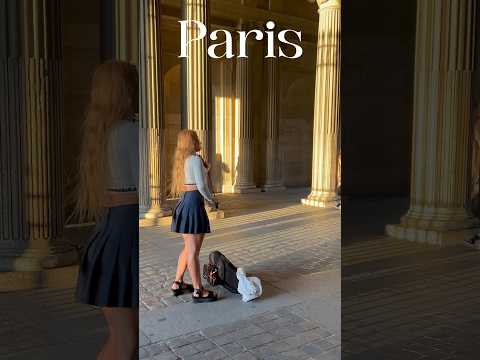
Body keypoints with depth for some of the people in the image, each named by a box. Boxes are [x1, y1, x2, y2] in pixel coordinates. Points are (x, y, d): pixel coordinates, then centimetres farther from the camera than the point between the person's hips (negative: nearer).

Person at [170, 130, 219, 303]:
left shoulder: (182, 160, 17)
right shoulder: (196, 159, -10)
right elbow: (201, 186, -16)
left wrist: (205, 171, 22)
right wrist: (212, 200, -2)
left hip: (184, 202, 9)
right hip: (194, 202, -9)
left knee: (188, 248, 18)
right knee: (193, 250, -6)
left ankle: (177, 284, 26)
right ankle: (198, 291, 0)